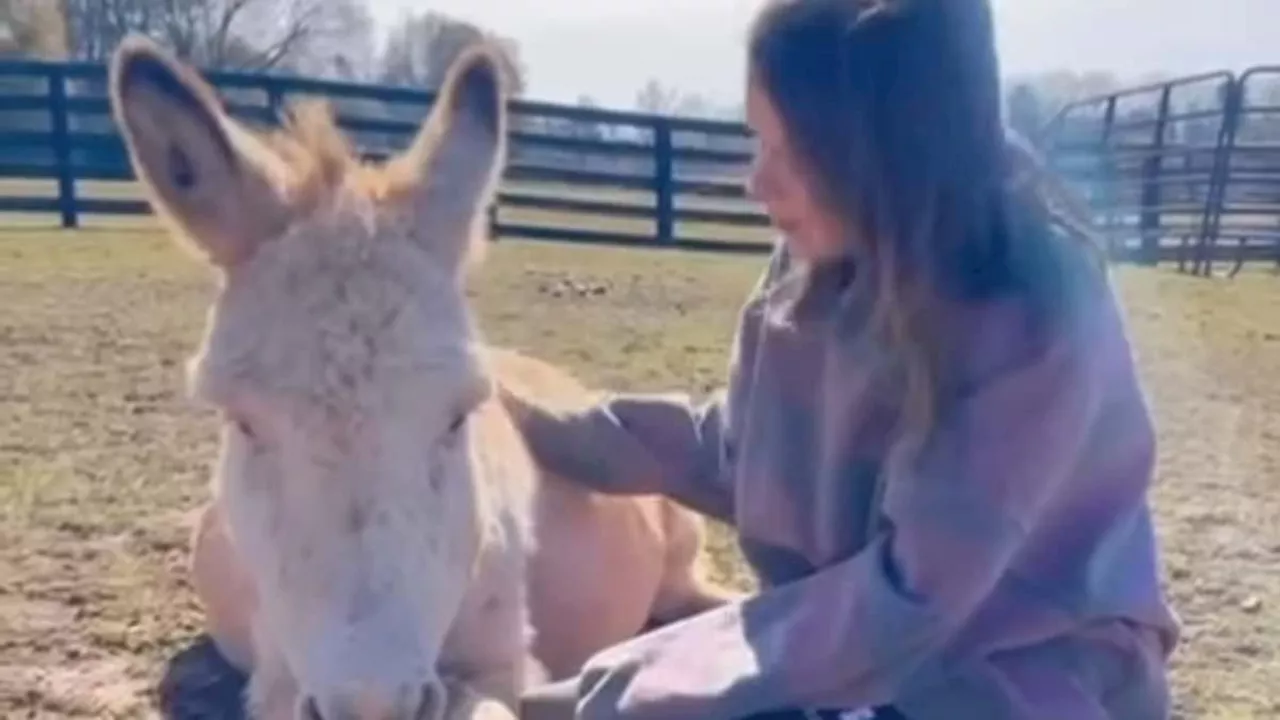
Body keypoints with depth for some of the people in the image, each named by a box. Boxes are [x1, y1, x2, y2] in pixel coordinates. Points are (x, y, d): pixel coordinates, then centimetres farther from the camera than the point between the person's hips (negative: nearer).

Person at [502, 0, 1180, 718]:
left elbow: (906, 599, -26)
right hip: (856, 631, 6)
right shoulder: (822, 268, -6)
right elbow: (734, 454, 9)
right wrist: (551, 429, -2)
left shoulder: (1041, 320, -26)